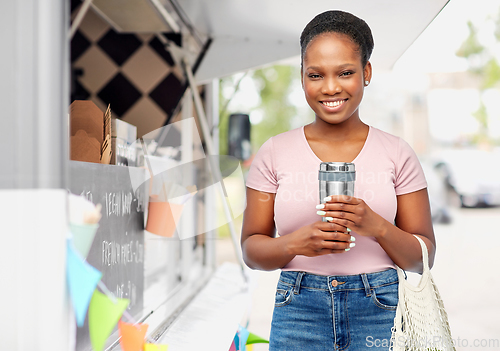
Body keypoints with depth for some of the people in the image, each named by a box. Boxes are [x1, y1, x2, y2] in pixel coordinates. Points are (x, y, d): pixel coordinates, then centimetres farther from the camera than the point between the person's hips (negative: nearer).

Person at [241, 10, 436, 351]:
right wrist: (296, 243, -17)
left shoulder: (397, 154, 1)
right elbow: (251, 249, 3)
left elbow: (423, 258, 2)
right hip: (298, 312, 0)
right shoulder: (274, 153, 1)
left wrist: (377, 227, -17)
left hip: (379, 311, 0)